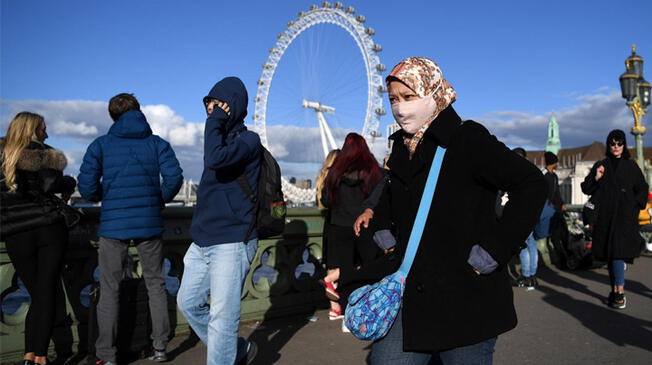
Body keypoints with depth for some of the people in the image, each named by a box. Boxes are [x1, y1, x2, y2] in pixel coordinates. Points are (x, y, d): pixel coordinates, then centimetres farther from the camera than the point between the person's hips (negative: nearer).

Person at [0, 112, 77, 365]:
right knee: (47, 294, 0)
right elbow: (52, 184, -18)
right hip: (50, 228, -3)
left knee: (37, 295, 12)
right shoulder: (42, 155, -2)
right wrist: (69, 184, 2)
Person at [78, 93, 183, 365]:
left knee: (109, 290, 8)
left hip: (113, 225, -1)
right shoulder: (157, 143, 3)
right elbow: (174, 177, -9)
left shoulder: (101, 145, 1)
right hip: (149, 224, 1)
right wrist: (160, 200, 8)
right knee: (155, 284, 14)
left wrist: (103, 197, 15)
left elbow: (86, 186, -7)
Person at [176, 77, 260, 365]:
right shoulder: (222, 138, 16)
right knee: (188, 302, 16)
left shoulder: (248, 140, -9)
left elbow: (215, 160, -28)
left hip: (231, 244, -9)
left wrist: (215, 122, -16)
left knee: (222, 317, -4)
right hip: (202, 243, 9)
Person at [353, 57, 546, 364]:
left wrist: (496, 249, -19)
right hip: (408, 297, 6)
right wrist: (377, 221, 13)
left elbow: (531, 184, -17)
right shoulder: (402, 147, 10)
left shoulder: (468, 138, -11)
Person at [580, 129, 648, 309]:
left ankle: (620, 292, -13)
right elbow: (586, 189, 6)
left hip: (624, 217, -2)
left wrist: (635, 205, -2)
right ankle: (614, 290, 14)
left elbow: (642, 189, 12)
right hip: (606, 216, 2)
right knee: (610, 253, 6)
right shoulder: (600, 166, 9)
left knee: (618, 251, -14)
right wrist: (596, 178, -11)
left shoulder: (631, 166, 7)